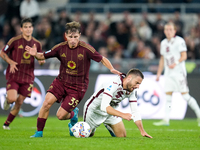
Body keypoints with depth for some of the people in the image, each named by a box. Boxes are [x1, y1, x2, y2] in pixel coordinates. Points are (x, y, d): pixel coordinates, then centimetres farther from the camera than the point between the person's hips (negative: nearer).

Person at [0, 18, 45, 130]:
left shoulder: (37, 44, 5)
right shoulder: (15, 41, -6)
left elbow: (40, 58, 18)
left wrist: (41, 61, -6)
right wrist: (11, 62, -15)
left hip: (28, 77, 3)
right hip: (14, 75, -3)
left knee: (19, 103, 2)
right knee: (12, 99, -21)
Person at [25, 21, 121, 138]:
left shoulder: (86, 49, -15)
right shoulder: (60, 48, -6)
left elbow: (102, 59, -5)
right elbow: (43, 56, 3)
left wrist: (112, 69, -22)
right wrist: (35, 54, -19)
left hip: (77, 87, -3)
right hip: (61, 81, 3)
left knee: (60, 115, -8)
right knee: (47, 103, -18)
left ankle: (73, 114, 30)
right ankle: (39, 132, 0)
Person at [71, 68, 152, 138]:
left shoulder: (132, 90, -15)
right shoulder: (113, 84, -38)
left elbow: (135, 111, -11)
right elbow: (104, 106, -46)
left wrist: (142, 131, -19)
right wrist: (122, 115, -56)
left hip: (111, 110, 6)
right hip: (94, 109, -6)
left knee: (122, 136, -1)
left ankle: (108, 126, 30)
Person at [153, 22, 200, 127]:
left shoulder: (179, 41, -6)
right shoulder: (163, 43, 15)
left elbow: (184, 56, -11)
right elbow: (162, 59, 21)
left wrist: (176, 63, -28)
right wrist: (159, 73, 17)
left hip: (179, 72, -6)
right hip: (168, 73, 6)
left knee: (185, 95, -8)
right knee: (168, 95, 1)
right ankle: (166, 120, -1)